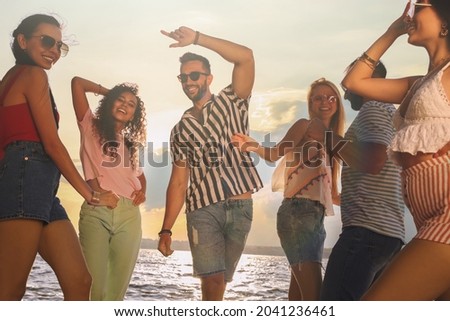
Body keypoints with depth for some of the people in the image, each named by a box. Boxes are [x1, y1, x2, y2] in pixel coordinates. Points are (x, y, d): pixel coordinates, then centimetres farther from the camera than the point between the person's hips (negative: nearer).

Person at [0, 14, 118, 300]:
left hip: (38, 190, 10)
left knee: (80, 282, 3)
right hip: (27, 179, -10)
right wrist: (90, 194, -1)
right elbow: (52, 143, -6)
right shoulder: (34, 75, 1)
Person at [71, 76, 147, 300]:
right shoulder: (91, 127, 13)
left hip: (129, 214, 4)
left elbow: (140, 175, 33)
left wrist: (142, 192, 12)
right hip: (96, 210, -4)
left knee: (118, 288, -1)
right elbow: (77, 82, 7)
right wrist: (108, 91, 20)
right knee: (93, 286, -14)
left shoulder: (131, 143, 26)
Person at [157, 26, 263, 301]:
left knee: (217, 282, 6)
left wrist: (197, 38, -11)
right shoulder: (180, 130, 14)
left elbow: (246, 57, -7)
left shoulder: (230, 102, 9)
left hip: (241, 207, 0)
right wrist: (166, 229, 3)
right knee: (213, 281, -11)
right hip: (203, 209, 1)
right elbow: (178, 183, 11)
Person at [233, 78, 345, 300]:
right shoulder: (305, 126, 1)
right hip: (298, 213, -8)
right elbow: (275, 153, -19)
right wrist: (255, 147, -38)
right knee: (313, 295, -16)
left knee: (298, 295, 10)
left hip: (317, 217, 8)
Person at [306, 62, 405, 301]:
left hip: (367, 230, -10)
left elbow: (372, 162, -20)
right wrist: (331, 145, 30)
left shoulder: (374, 109, -3)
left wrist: (330, 137, -8)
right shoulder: (390, 113, 27)